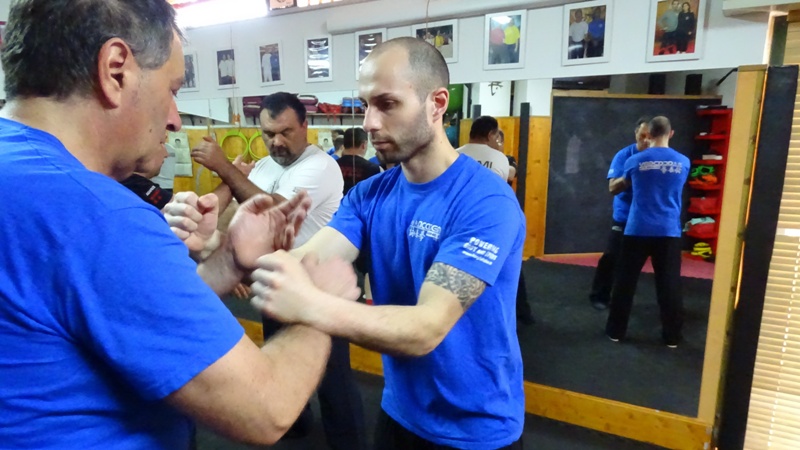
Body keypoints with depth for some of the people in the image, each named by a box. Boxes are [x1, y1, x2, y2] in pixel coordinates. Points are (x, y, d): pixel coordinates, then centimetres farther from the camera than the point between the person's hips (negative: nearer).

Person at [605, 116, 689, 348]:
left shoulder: (635, 160, -3)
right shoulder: (683, 162, 2)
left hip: (637, 230, -1)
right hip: (669, 231, 1)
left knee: (625, 281, 8)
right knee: (669, 285, 9)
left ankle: (616, 330, 16)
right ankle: (672, 336, 18)